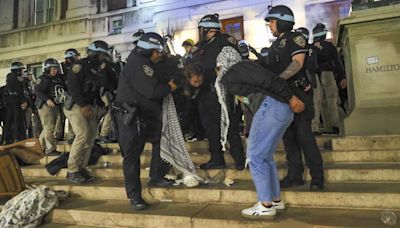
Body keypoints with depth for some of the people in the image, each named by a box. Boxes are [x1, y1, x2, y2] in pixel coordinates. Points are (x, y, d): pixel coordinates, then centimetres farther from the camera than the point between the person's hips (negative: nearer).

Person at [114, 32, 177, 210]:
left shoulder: (143, 63, 15)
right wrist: (169, 88, -10)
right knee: (132, 156, -3)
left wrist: (165, 87, -3)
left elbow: (152, 88, 13)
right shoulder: (138, 64, -19)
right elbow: (152, 90, -27)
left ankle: (156, 177, 26)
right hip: (131, 118, -10)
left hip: (146, 115, 10)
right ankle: (134, 196, 7)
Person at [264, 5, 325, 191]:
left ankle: (317, 177, 2)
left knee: (304, 135, -9)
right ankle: (295, 176, 14)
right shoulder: (275, 45, 21)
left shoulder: (295, 38, -2)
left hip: (298, 93, -7)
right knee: (288, 137, 7)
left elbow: (297, 63, -16)